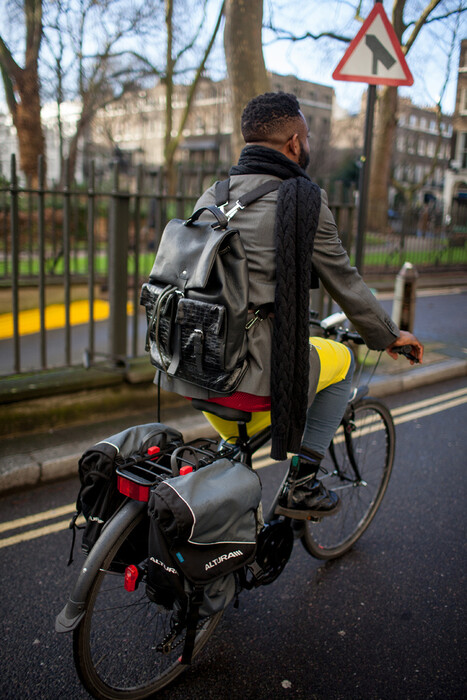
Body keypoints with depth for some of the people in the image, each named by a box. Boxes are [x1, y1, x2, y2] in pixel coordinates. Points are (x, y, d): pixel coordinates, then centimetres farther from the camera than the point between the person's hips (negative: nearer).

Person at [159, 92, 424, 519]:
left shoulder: (210, 197, 13)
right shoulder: (303, 199, -6)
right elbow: (344, 282, 1)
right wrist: (389, 336, 18)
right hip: (252, 372, -7)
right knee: (342, 360, 20)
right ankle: (301, 483, 17)